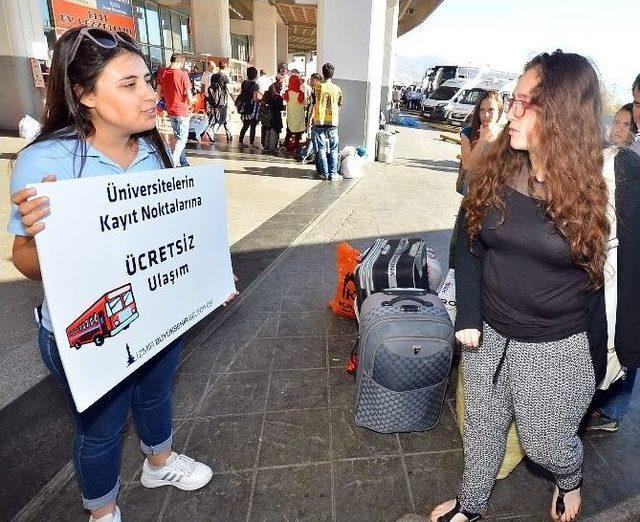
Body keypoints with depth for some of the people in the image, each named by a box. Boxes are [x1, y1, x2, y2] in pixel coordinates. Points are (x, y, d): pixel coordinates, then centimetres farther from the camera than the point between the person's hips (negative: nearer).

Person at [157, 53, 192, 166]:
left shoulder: (162, 73, 3)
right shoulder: (183, 75, -14)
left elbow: (159, 94, 8)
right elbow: (189, 96, -13)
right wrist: (191, 101, 8)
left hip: (170, 110, 6)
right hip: (182, 111, -6)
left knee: (178, 138, 18)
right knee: (182, 139, 1)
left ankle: (184, 163, 24)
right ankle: (173, 162, -11)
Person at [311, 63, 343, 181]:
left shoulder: (318, 86, -3)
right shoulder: (337, 89, 2)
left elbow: (313, 104, 4)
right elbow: (339, 106, 11)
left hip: (319, 121, -1)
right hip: (333, 122, 1)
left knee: (321, 149, 4)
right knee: (333, 149, 7)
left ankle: (324, 173, 3)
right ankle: (333, 173, 5)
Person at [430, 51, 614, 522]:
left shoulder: (599, 183, -16)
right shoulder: (495, 169, -6)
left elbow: (604, 273, -8)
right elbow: (469, 244, -1)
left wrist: (597, 360, -3)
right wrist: (469, 317, -8)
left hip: (558, 347, -3)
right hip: (490, 334, 3)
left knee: (545, 443, 17)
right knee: (482, 427, 22)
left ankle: (571, 480, 56)